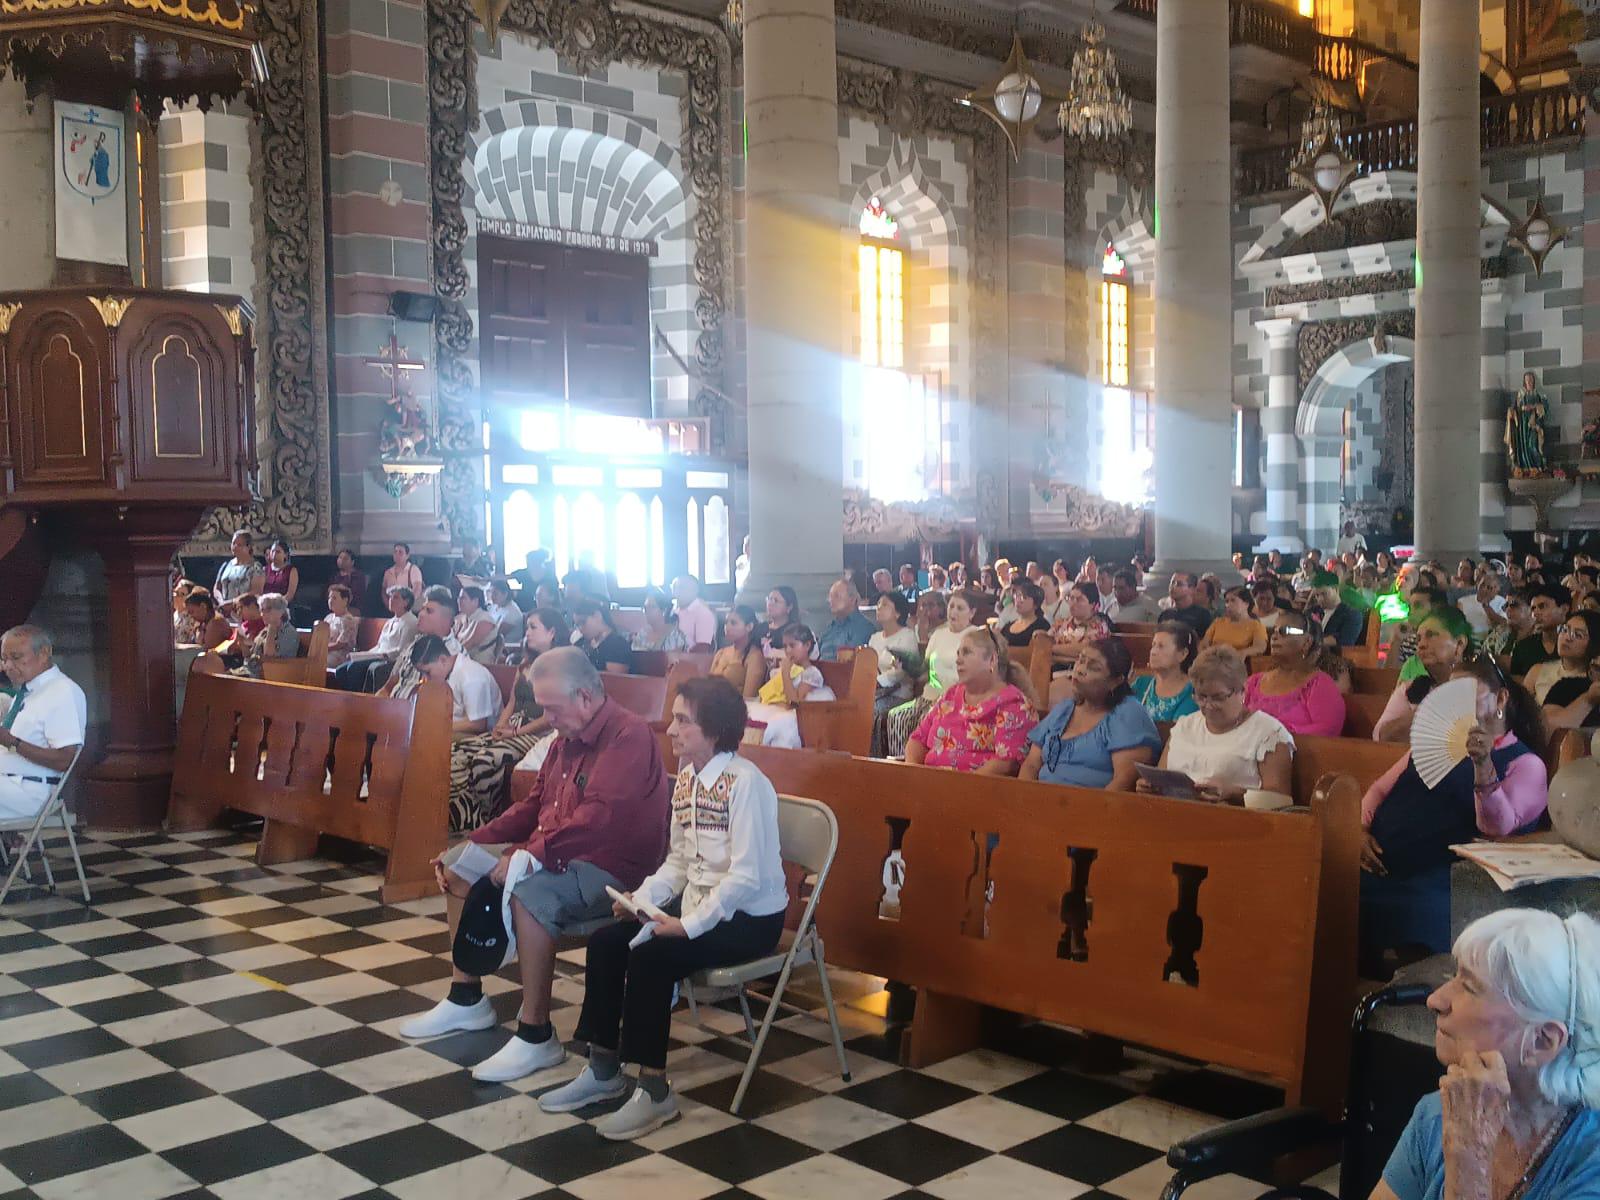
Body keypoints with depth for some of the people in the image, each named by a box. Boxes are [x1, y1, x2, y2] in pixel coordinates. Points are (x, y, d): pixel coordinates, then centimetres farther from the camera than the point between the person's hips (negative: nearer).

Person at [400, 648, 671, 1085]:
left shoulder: (630, 736, -19)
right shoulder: (568, 738, 10)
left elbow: (598, 819, -30)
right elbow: (534, 804, 18)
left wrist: (529, 855, -30)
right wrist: (473, 843, 9)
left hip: (610, 867, -10)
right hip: (555, 853, 11)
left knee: (527, 892, -37)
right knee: (457, 864, 12)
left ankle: (536, 1037, -26)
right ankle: (467, 1000, 19)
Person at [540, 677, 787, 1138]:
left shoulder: (745, 783, -21)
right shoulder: (686, 779, 6)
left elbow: (746, 877, -25)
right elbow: (678, 861, 12)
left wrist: (688, 925, -25)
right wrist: (640, 899, -4)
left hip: (749, 919, -9)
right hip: (699, 903, 9)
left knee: (651, 956, -26)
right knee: (606, 942, -4)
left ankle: (654, 1091, -12)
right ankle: (604, 1070, 9)